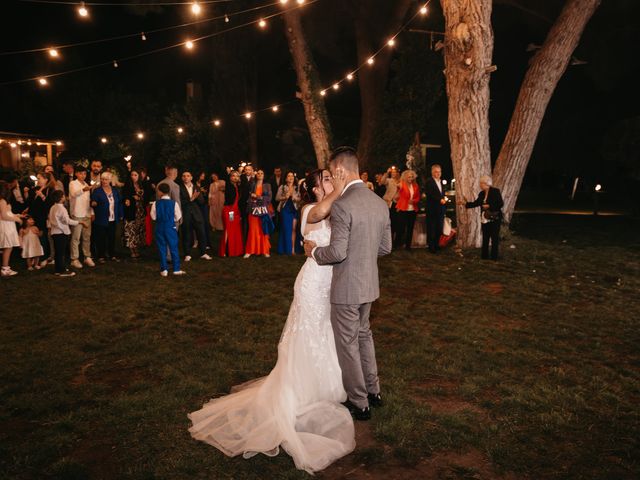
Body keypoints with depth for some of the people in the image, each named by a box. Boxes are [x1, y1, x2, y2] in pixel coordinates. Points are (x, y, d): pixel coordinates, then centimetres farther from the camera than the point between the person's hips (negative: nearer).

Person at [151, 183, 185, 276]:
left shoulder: (156, 203, -7)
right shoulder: (174, 203, -9)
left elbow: (153, 216, -2)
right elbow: (178, 217, -4)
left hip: (160, 227, 1)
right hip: (171, 227, -1)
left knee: (162, 249, 9)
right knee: (173, 248, 7)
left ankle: (164, 269, 10)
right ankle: (176, 269, 10)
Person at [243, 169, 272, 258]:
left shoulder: (267, 185, 9)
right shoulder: (252, 185, 11)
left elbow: (269, 198, -2)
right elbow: (249, 197, 7)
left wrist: (258, 197, -9)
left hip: (263, 210, 0)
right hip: (253, 210, 0)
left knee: (264, 231, -1)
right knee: (253, 230, -3)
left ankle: (265, 251, 4)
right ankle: (249, 251, 0)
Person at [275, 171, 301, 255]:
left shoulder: (297, 188, 9)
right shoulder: (282, 187, 5)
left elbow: (299, 199, 6)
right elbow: (277, 198, 0)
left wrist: (293, 196, -13)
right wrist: (284, 197, -15)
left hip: (294, 210, 2)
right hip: (285, 209, -1)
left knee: (293, 229, -2)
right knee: (285, 229, -3)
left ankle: (292, 249, 1)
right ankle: (286, 249, 5)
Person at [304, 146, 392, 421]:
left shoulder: (341, 205, -22)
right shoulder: (380, 202, 3)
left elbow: (337, 252, -24)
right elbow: (385, 247, 8)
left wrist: (314, 251, -5)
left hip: (347, 287, -8)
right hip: (369, 284, 8)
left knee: (347, 344, 9)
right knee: (363, 335, 25)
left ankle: (359, 404, 23)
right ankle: (373, 391, 39)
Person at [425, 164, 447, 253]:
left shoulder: (441, 181, 17)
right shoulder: (429, 182, -9)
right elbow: (430, 194, -18)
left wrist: (444, 198, 4)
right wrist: (440, 200, -20)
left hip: (441, 209, 7)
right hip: (432, 209, -7)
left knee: (439, 228, 9)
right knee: (431, 229, 0)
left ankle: (436, 245, 20)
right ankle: (431, 247, 7)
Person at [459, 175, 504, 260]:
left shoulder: (495, 191, -10)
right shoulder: (482, 193, 8)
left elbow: (500, 204, -15)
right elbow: (476, 203, 11)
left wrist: (489, 206, -19)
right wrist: (465, 203, 1)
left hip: (494, 219, -6)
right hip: (485, 220, 6)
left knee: (494, 238, 0)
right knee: (485, 238, 11)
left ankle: (494, 257, 8)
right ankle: (484, 256, 20)